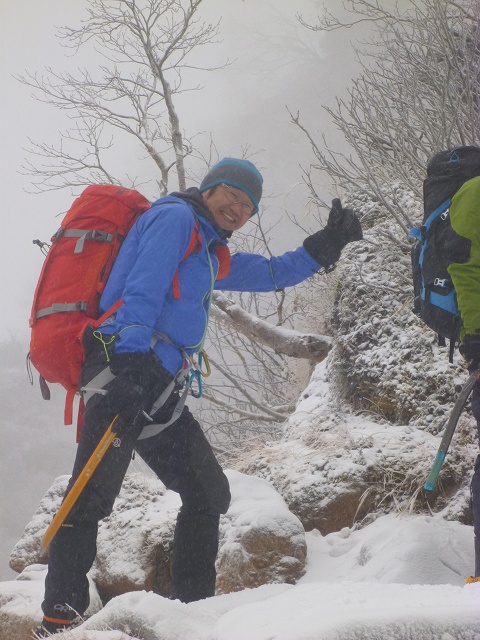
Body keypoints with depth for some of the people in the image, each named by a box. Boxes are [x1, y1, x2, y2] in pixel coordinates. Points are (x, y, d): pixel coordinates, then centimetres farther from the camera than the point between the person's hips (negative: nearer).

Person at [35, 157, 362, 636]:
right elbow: (142, 290, -13)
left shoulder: (212, 257, 28)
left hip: (159, 385, 10)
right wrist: (131, 358, -25)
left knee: (208, 493, 11)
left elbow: (273, 274, 41)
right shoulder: (175, 217, 1)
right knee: (93, 493, -19)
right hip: (124, 367, -10)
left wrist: (327, 244, 28)